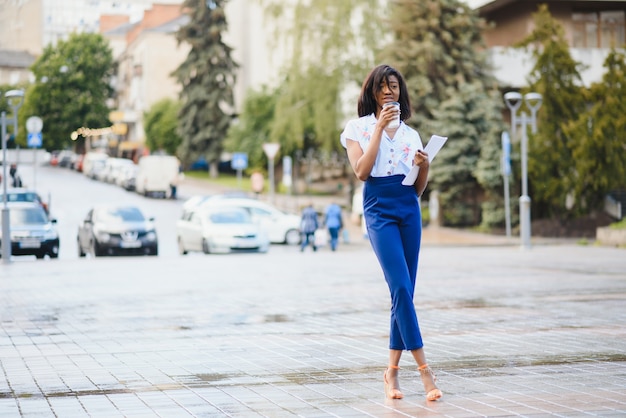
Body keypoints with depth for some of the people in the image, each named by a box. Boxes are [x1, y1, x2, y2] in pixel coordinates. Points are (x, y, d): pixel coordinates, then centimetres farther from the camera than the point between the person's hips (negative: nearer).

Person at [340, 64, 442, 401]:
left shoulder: (410, 133, 17)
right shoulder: (358, 128, 6)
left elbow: (418, 188, 16)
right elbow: (361, 171, -10)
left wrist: (424, 166, -5)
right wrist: (380, 127, -8)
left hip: (409, 210, 4)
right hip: (379, 211, -4)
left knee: (404, 292, 1)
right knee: (401, 288, -16)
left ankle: (392, 371, 8)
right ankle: (424, 370, -16)